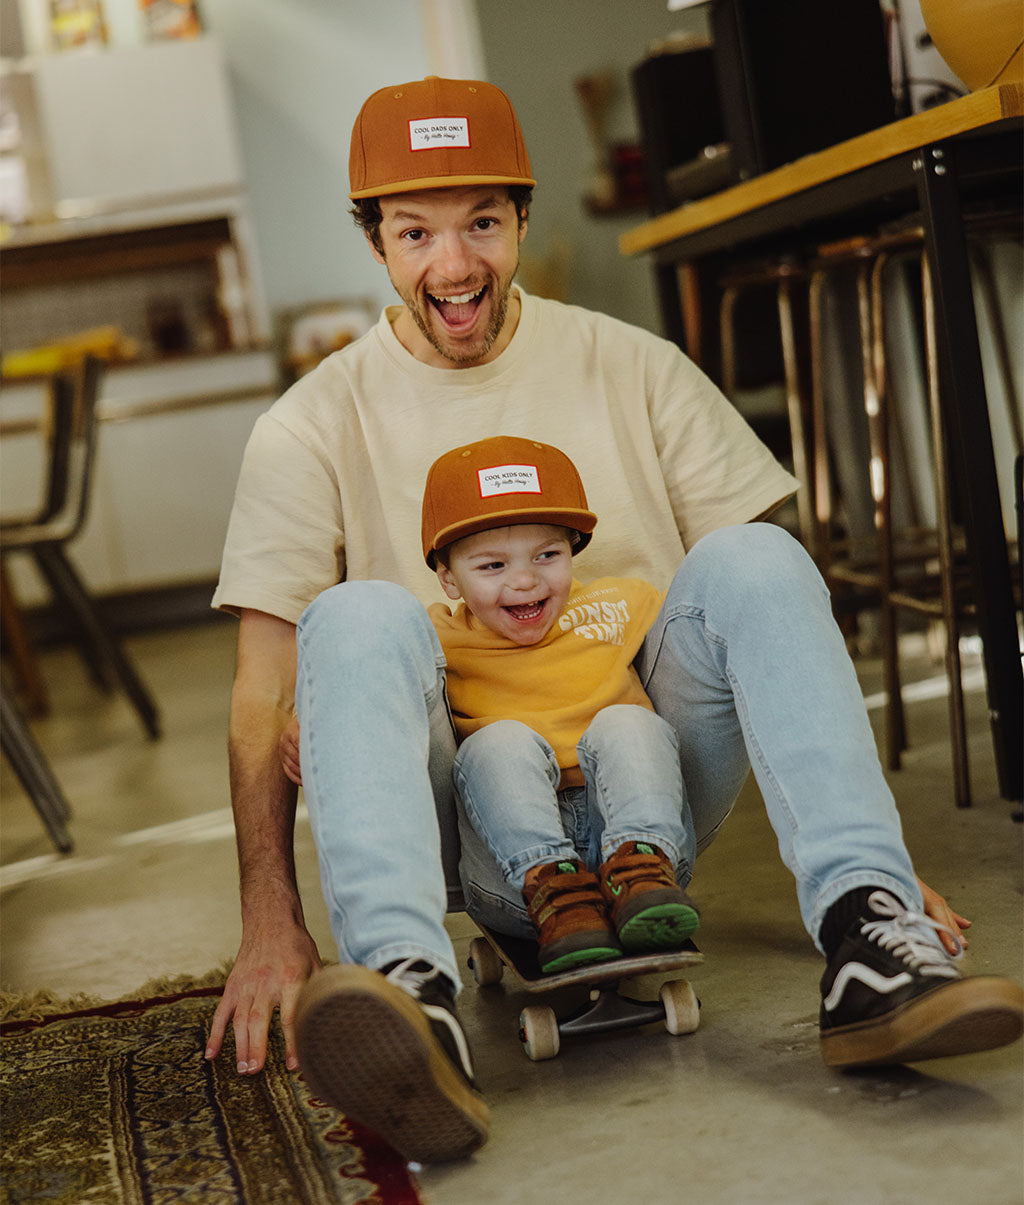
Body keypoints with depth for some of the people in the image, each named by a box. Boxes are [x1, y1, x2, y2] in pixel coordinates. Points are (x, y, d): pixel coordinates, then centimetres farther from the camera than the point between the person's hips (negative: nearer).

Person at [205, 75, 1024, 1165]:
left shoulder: (632, 369, 7)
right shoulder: (314, 428, 3)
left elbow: (766, 609, 5)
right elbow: (264, 695, -2)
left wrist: (861, 843, -4)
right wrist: (270, 926, -14)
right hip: (466, 837, -1)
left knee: (753, 561, -22)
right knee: (359, 620, -28)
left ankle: (870, 941, -36)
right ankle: (409, 994, -49)